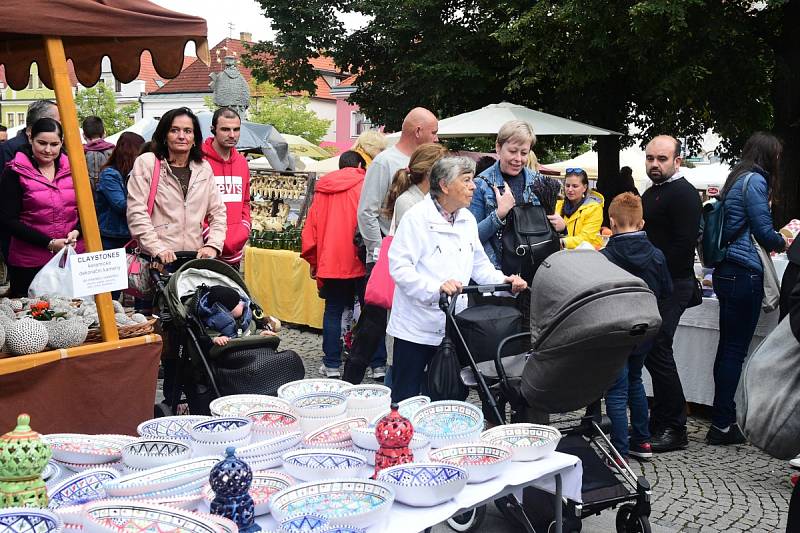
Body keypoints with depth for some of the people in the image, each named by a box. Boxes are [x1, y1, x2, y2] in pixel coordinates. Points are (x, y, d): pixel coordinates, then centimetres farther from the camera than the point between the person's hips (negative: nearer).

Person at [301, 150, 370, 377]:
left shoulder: (322, 189, 11)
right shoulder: (364, 185, 0)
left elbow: (311, 227, 10)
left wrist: (313, 260, 18)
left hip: (329, 263, 3)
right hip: (358, 262, -3)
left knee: (333, 312, 9)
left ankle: (331, 365, 8)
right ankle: (377, 364, 5)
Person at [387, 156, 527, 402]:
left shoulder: (468, 219, 11)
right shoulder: (417, 217, -12)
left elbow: (479, 263, 18)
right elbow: (399, 267, -19)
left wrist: (503, 280, 0)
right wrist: (436, 287, -32)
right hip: (418, 326, -6)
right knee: (406, 399, 2)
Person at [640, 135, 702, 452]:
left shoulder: (683, 194, -10)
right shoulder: (651, 193, 20)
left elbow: (683, 246, -20)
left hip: (671, 285, -9)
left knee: (656, 351, -10)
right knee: (649, 350, 11)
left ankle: (674, 429, -1)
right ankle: (661, 420, 22)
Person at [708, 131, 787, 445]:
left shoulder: (736, 179, 18)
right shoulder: (755, 181, -10)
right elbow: (765, 231, -11)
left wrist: (772, 242, 21)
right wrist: (782, 243, 8)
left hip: (729, 273, 9)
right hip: (745, 274, -9)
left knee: (729, 347, 11)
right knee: (735, 349, -5)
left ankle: (723, 421, 16)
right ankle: (722, 425, -1)